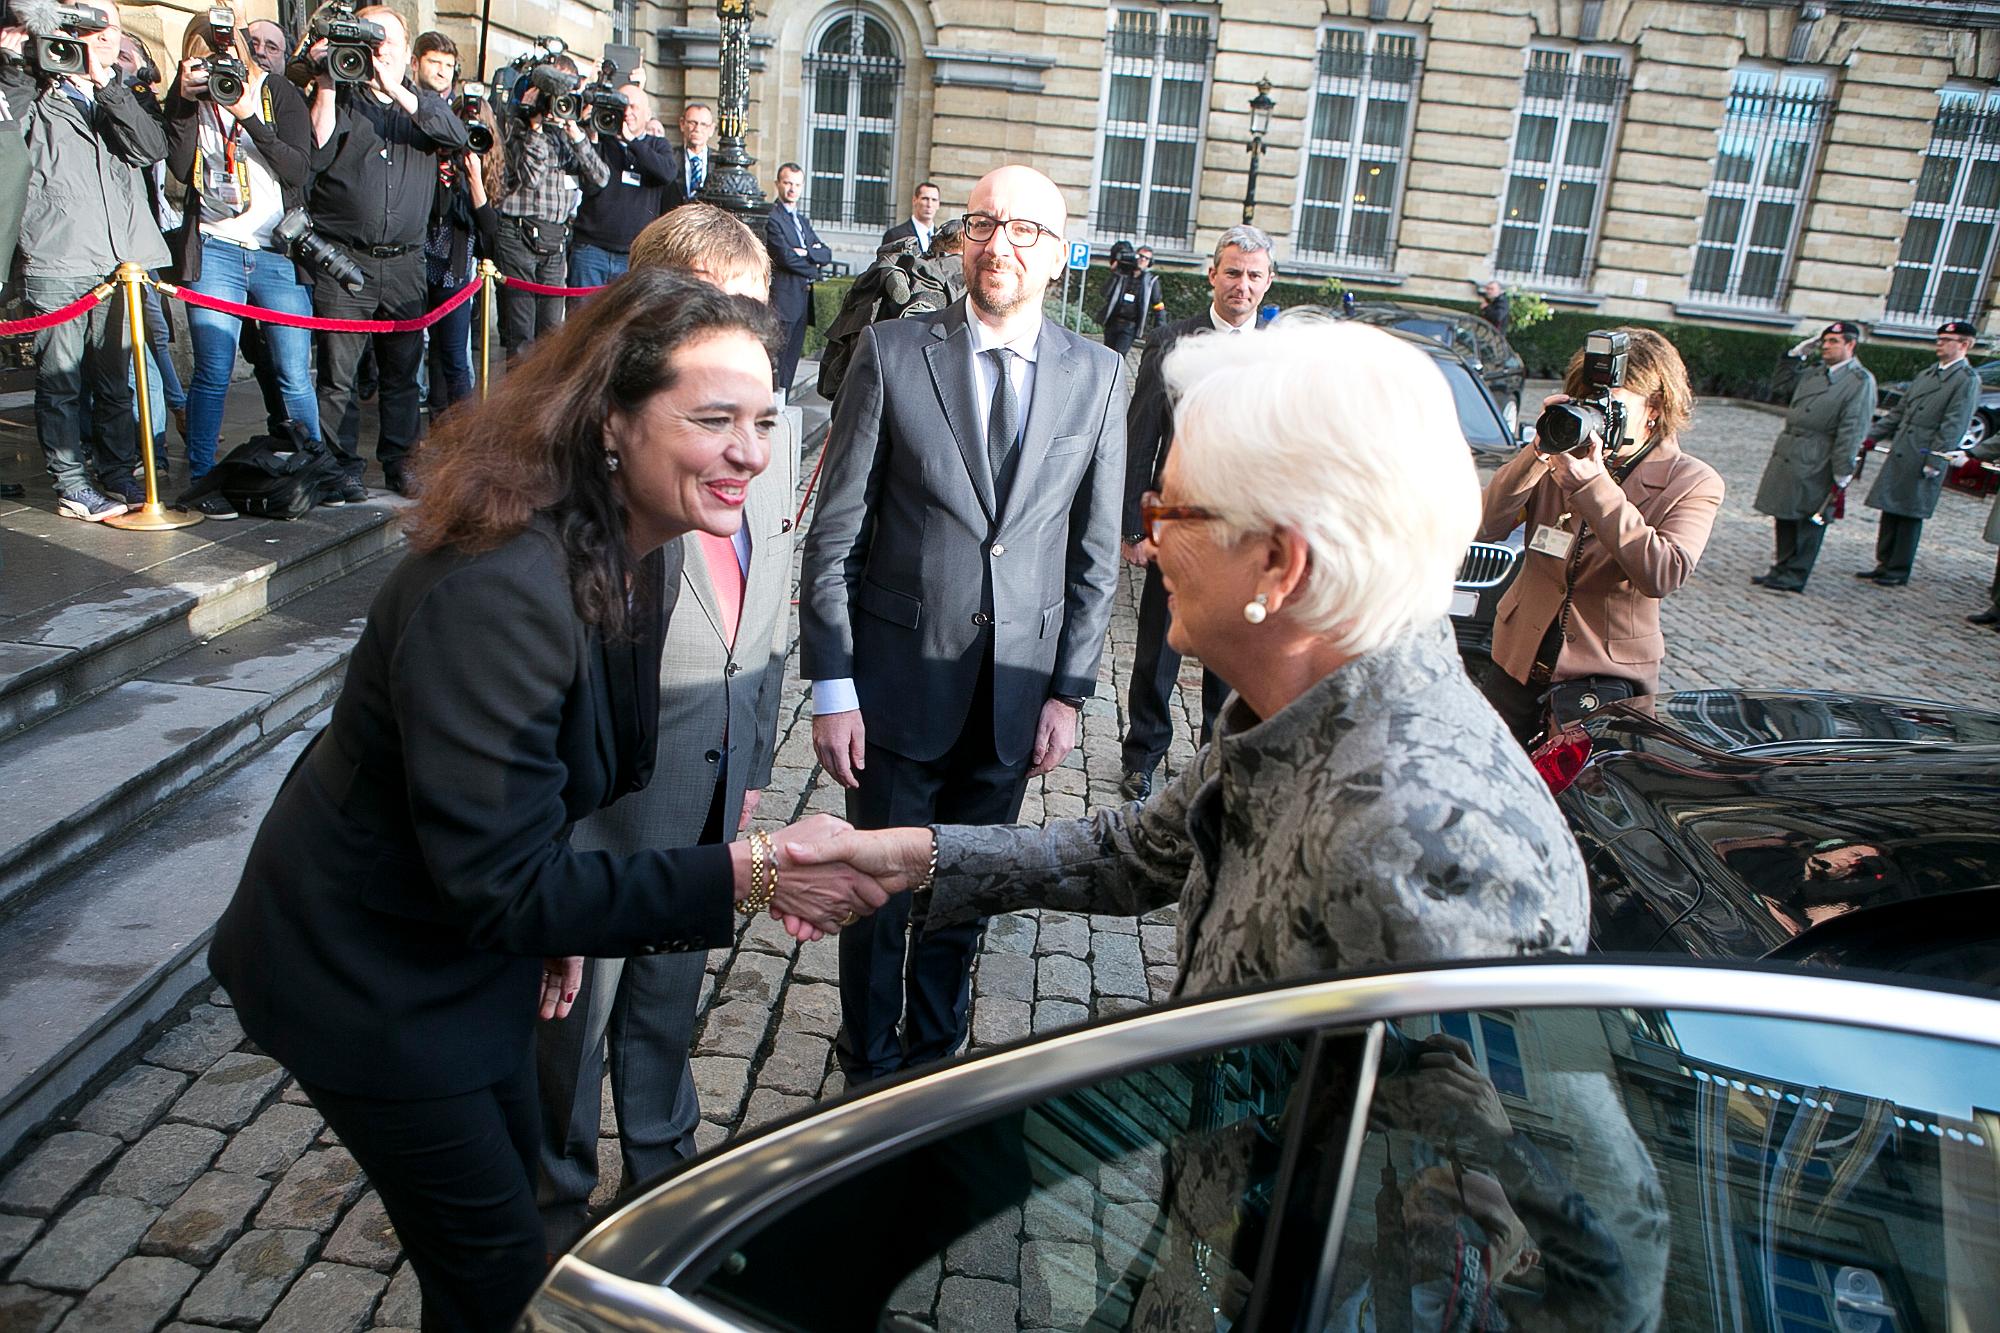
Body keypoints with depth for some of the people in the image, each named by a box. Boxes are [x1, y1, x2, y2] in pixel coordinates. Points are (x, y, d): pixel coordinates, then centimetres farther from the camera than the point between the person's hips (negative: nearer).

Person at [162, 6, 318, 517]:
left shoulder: (279, 93, 5)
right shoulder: (186, 102, 8)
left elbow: (297, 167, -7)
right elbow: (180, 169, -6)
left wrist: (250, 117, -18)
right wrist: (185, 101, -12)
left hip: (280, 251, 0)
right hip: (214, 250, 1)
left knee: (294, 376, 0)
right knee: (213, 373, -3)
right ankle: (202, 480, 5)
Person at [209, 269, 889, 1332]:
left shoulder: (633, 548, -7)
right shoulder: (494, 589, -36)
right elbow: (502, 885, -36)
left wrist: (552, 918, 11)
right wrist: (748, 876, -38)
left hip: (473, 927, 8)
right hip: (366, 966, -8)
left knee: (509, 1175, 26)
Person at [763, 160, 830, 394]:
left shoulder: (804, 220, 22)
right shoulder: (771, 217, -5)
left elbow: (826, 254, 11)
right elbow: (785, 256, -15)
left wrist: (806, 252, -8)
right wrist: (813, 270, -3)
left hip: (803, 298, 8)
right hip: (782, 299, -8)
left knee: (792, 357, 8)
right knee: (776, 357, -10)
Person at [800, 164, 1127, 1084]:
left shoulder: (1098, 377, 0)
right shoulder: (890, 353, -5)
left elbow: (1096, 553, 4)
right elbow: (835, 533, -5)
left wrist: (1069, 691, 0)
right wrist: (832, 687, -8)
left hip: (1018, 692, 2)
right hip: (900, 684, -1)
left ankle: (935, 1056, 40)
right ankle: (869, 1070, 35)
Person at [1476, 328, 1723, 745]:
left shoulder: (1694, 484, -6)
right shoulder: (1562, 457, 1)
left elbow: (1662, 575, -24)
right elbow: (1485, 527, -10)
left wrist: (1594, 485, -28)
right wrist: (1537, 453, -21)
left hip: (1608, 678, -3)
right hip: (1520, 659, 3)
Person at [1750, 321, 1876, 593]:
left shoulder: (1861, 381, -7)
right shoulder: (1813, 373, 14)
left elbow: (1852, 431, -12)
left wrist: (1842, 473, -16)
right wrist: (1796, 355, 18)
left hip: (1815, 464, -7)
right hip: (1787, 455, 7)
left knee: (1809, 520, 1)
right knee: (1784, 515, 12)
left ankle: (1793, 577, 7)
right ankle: (1782, 568, 23)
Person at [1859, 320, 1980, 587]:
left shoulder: (1967, 380, -7)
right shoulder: (1925, 374, 16)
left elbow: (1953, 425, -13)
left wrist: (1935, 461, -17)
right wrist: (1874, 436, 14)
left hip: (1924, 459, -7)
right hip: (1900, 454, 7)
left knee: (1910, 515, -1)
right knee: (1890, 511, 9)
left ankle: (1899, 572, 7)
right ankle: (1885, 565, 18)